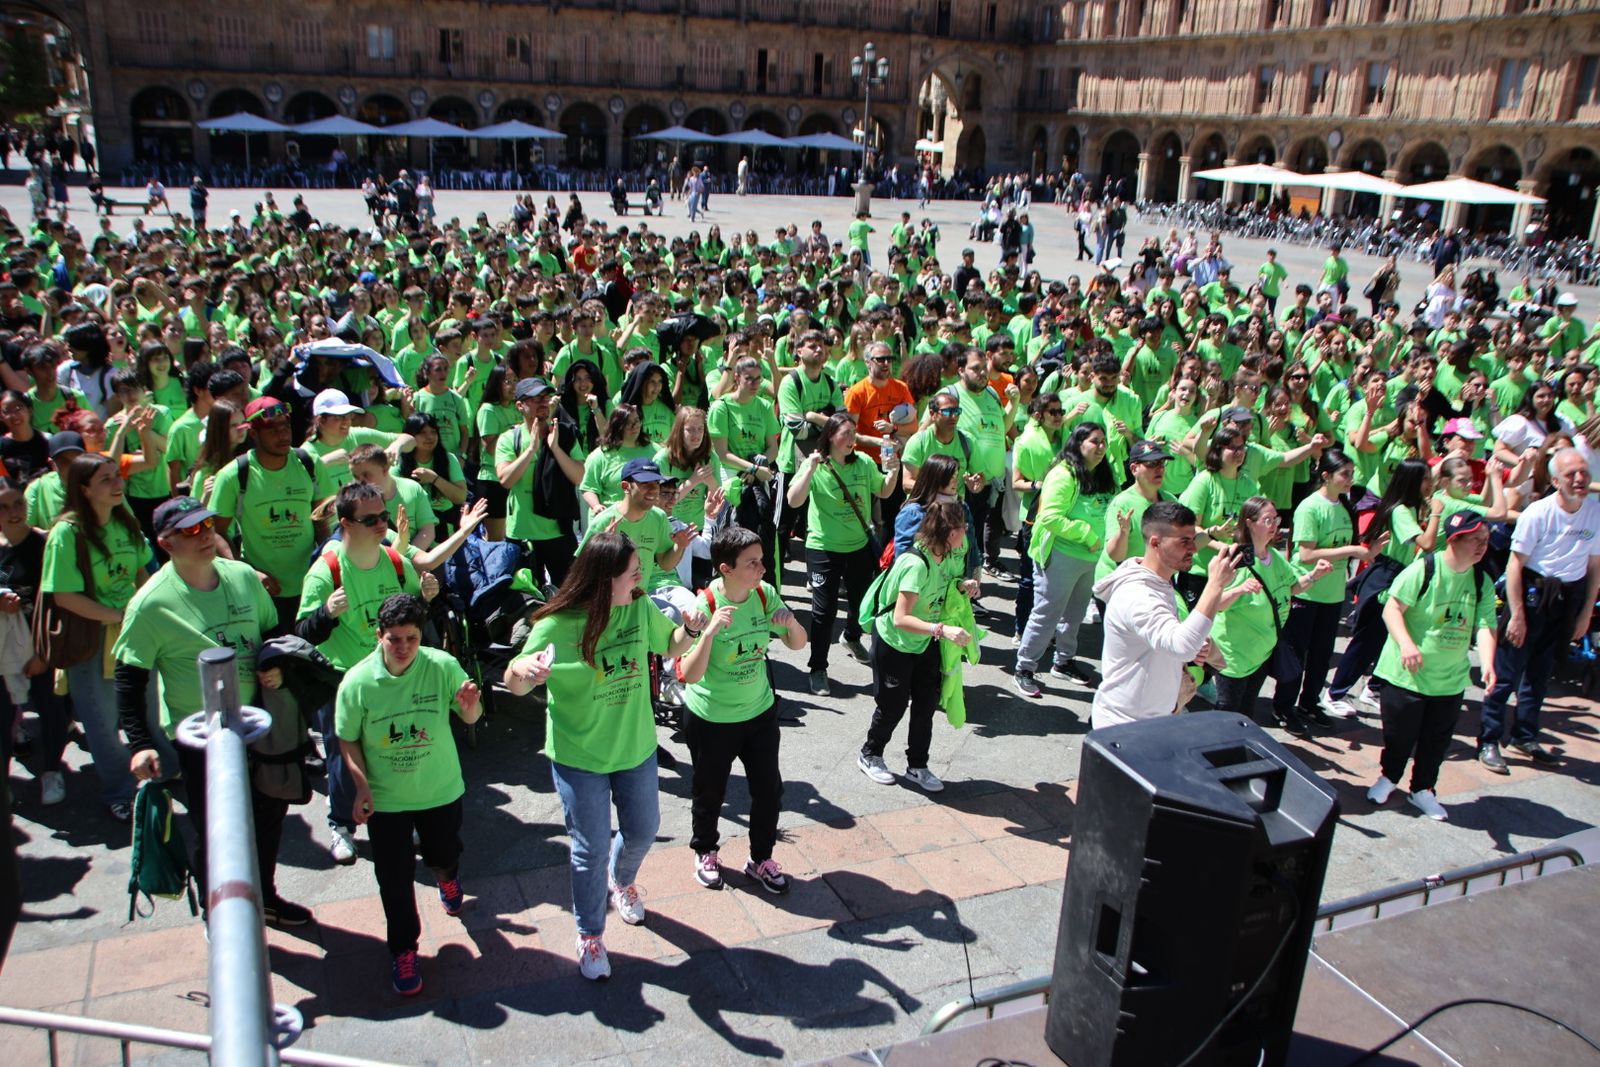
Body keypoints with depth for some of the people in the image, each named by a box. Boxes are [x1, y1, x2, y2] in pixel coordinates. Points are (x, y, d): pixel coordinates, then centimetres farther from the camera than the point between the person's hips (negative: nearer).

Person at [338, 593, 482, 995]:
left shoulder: (442, 666, -20)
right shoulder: (357, 682, -18)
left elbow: (470, 719, -10)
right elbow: (348, 740, -5)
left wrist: (469, 704, -33)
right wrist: (362, 784, -16)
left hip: (441, 790, 1)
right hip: (385, 798, -1)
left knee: (444, 856, 22)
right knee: (394, 878, 7)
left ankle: (447, 877, 60)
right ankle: (403, 950, 29)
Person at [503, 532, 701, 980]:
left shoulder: (641, 608, -10)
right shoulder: (558, 625, -22)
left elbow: (670, 646, 7)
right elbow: (514, 685, -17)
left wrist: (691, 629, -15)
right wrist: (525, 670, -41)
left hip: (636, 747, 5)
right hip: (579, 756, -4)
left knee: (642, 830, 22)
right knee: (592, 849, 7)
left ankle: (621, 882, 56)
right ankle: (589, 935, 32)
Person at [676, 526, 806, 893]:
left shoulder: (764, 594, -10)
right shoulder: (703, 606, -25)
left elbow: (798, 645, 1)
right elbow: (689, 675, -30)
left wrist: (791, 622, -21)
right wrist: (711, 631, -43)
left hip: (760, 712, 4)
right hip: (711, 721, -4)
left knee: (769, 789, 12)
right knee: (710, 793, 16)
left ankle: (760, 859, 36)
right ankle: (705, 852, 44)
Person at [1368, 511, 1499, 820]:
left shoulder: (1482, 582, 1)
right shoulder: (1424, 569, -15)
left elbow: (1485, 627, -7)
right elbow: (1392, 609, -17)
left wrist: (1487, 665, -24)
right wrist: (1406, 644, -31)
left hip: (1451, 679, 5)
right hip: (1406, 674, -5)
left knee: (1437, 739, 13)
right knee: (1400, 734, 7)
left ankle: (1422, 789, 33)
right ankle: (1388, 777, 34)